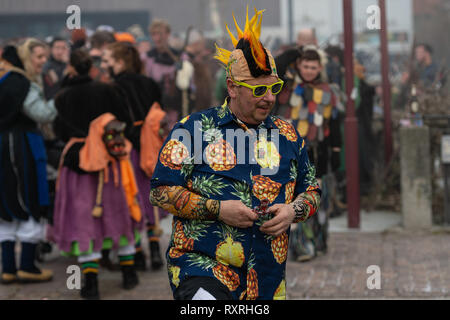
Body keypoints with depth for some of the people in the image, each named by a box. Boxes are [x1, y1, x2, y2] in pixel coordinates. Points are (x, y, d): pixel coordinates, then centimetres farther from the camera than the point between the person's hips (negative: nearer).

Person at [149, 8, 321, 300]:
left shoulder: (288, 135, 13)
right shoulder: (193, 128, 1)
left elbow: (312, 191, 21)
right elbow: (161, 191, -2)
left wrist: (293, 211, -2)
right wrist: (217, 209, -12)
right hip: (201, 266, -5)